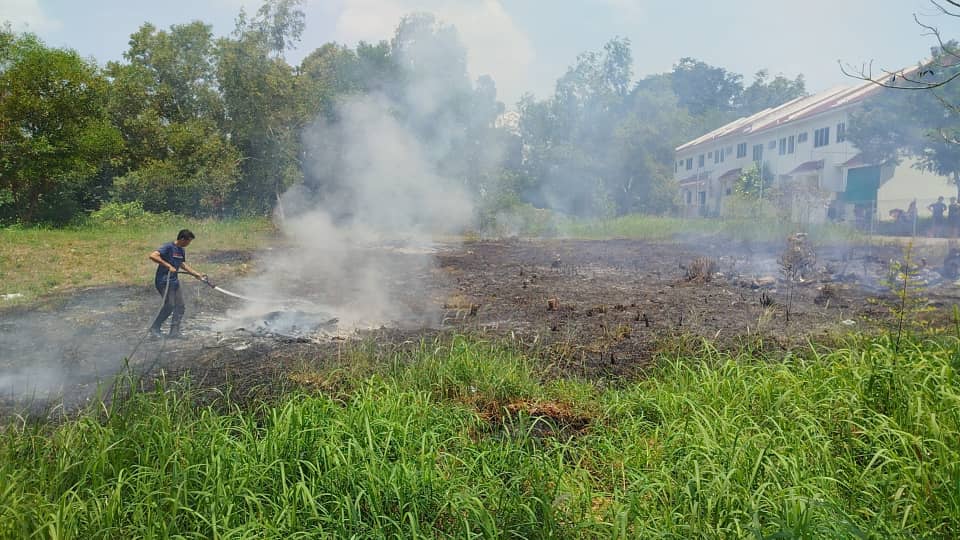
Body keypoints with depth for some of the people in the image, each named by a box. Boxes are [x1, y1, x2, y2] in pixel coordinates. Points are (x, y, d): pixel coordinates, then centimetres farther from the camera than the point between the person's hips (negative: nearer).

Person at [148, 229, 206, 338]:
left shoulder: (181, 251, 13)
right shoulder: (168, 247, -14)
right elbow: (153, 256, -26)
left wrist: (197, 274, 22)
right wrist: (168, 266, -28)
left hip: (174, 281, 9)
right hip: (164, 281, -9)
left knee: (180, 307, 3)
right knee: (169, 305, -16)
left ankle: (174, 331, 7)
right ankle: (155, 328, 0)